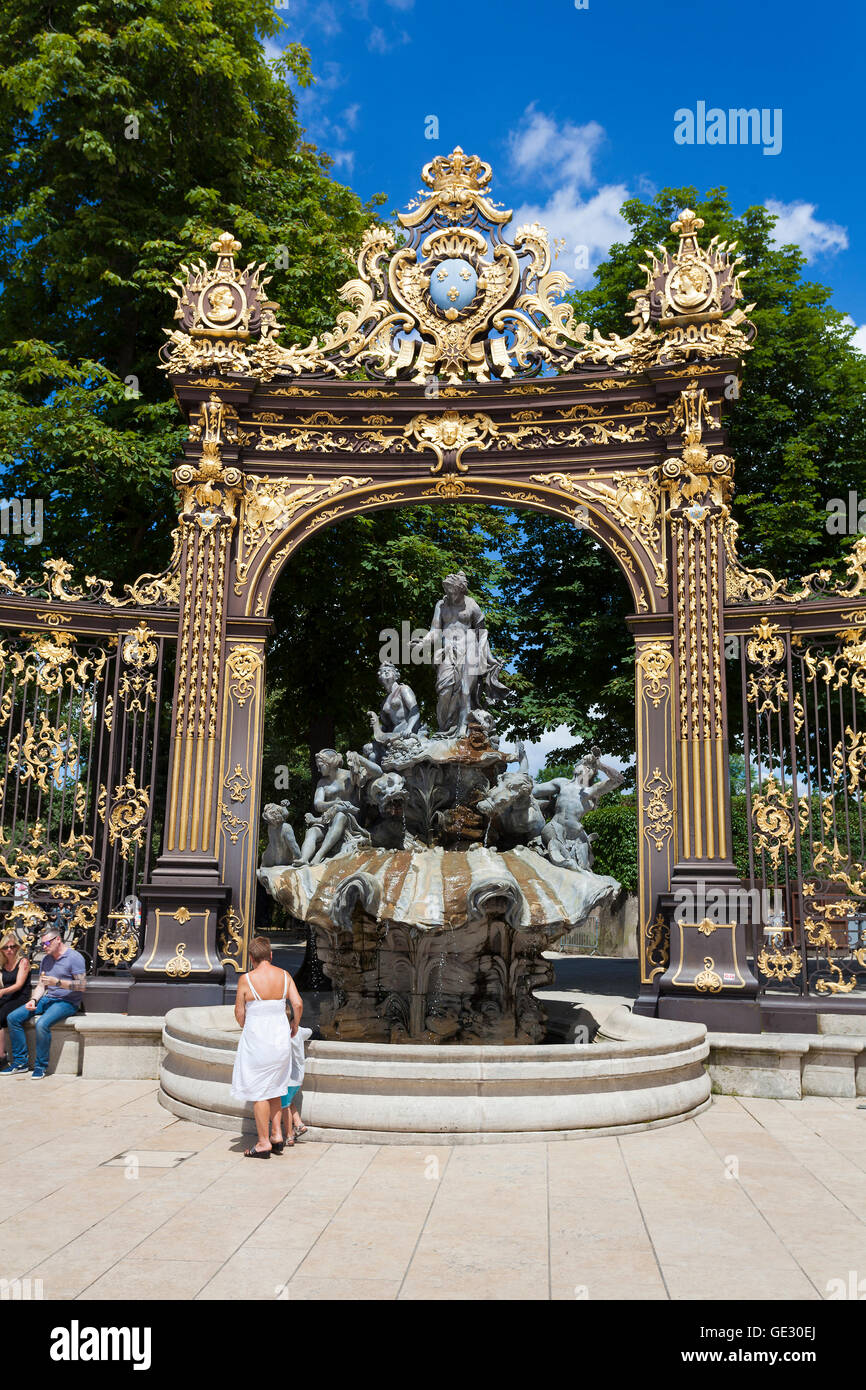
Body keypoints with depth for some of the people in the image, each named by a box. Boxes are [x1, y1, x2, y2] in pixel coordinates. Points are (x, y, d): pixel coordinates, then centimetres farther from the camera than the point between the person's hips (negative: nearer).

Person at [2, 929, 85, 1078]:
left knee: (42, 1023, -33)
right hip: (47, 999, 8)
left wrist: (57, 982, -23)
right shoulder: (46, 959, 15)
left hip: (67, 1002, -8)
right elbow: (41, 985, 17)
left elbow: (81, 986, -14)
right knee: (13, 1018, -6)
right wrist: (33, 1000, -3)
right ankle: (20, 1062, 0)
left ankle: (41, 1066, -15)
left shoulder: (74, 958, -9)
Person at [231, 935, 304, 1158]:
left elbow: (239, 1012, -3)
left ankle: (264, 1142, 11)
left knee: (258, 1091, 6)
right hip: (280, 1037, 5)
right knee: (273, 1087, 21)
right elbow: (298, 1004, -4)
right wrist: (295, 1025, 14)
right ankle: (277, 1134, 17)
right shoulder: (284, 976, -1)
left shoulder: (246, 979, -11)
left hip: (256, 1038, -5)